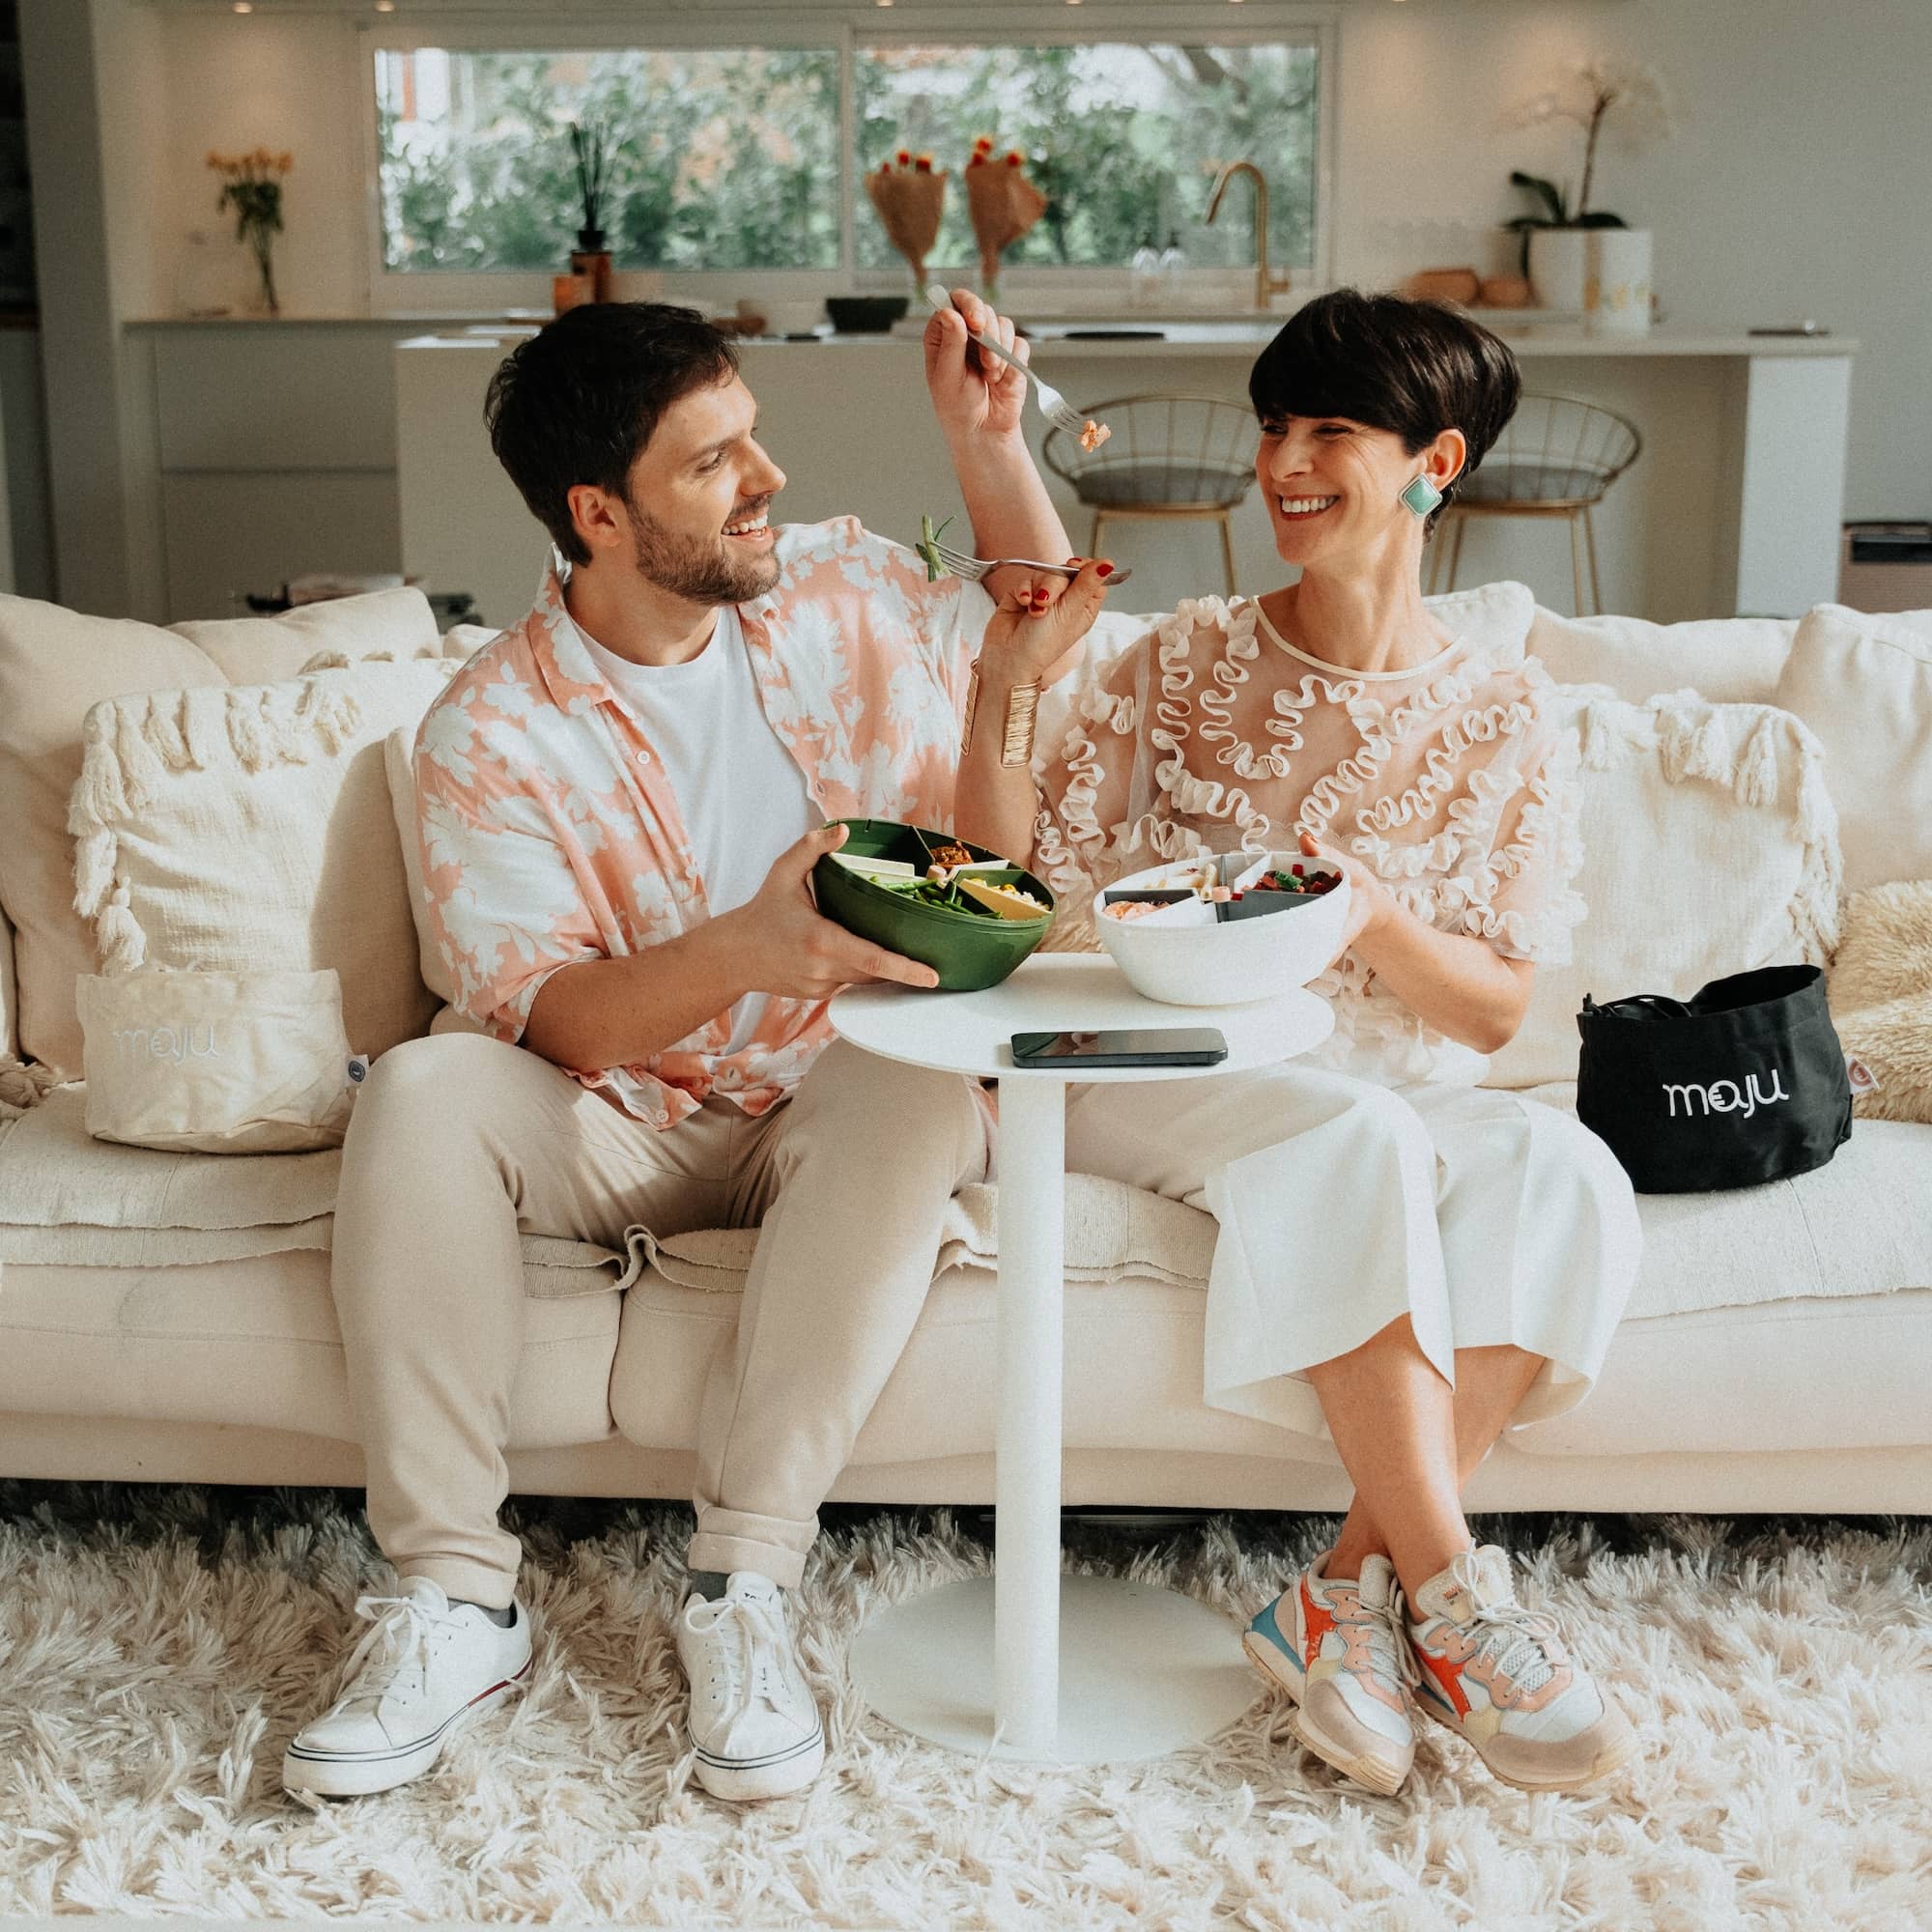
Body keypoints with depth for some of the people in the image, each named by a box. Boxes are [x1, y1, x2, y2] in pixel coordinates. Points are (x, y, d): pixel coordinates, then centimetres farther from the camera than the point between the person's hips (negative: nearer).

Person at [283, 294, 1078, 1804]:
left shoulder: (839, 590, 2)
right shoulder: (494, 733, -10)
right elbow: (548, 1019, -19)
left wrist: (988, 439, 3)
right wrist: (748, 950, -38)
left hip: (838, 1108, 2)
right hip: (629, 1126, -1)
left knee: (922, 1087, -34)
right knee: (423, 1093, -30)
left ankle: (745, 1583, -28)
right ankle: (453, 1596, -23)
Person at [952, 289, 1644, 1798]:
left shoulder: (1504, 713, 3)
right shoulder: (1187, 663, 3)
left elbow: (1498, 1006, 0)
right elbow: (1017, 882, -1)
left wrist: (1378, 923, -20)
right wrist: (1007, 690, -15)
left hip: (1405, 1087, 2)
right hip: (1179, 1078, -1)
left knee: (1556, 1171, -29)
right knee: (1352, 1144, -34)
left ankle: (1352, 1588, -28)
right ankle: (1451, 1600, -29)